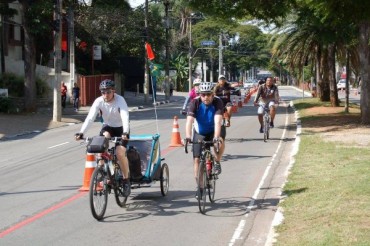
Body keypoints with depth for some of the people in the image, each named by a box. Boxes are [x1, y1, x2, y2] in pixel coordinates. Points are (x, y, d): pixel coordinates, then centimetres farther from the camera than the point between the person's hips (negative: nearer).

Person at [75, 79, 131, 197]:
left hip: (121, 128, -3)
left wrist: (125, 133, -53)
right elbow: (90, 118, -26)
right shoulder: (98, 101, -18)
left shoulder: (120, 100, -25)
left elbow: (125, 117, -37)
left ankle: (126, 180, -4)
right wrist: (81, 132, -39)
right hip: (108, 126, 3)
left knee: (120, 152, -23)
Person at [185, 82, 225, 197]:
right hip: (200, 132, 2)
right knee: (196, 159, -5)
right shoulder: (195, 103, -24)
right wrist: (188, 137, -51)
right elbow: (189, 121, -35)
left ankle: (217, 162, -8)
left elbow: (218, 121, -38)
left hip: (215, 130, -1)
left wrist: (216, 137, -53)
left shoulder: (218, 102, -27)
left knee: (220, 142, -36)